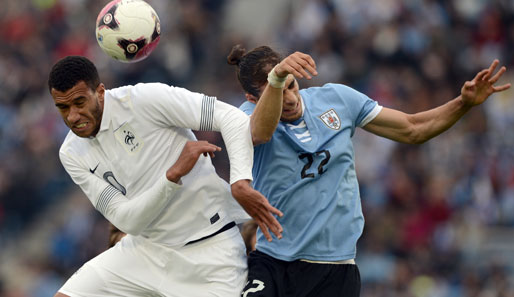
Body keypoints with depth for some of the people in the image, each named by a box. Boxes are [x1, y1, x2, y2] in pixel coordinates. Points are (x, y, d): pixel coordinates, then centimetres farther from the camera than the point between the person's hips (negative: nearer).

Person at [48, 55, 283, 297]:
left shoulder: (144, 99, -16)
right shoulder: (72, 154, -2)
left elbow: (232, 117, -19)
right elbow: (126, 220, -12)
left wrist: (241, 183, -35)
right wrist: (174, 174, -28)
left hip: (210, 248, -5)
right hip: (145, 247, 5)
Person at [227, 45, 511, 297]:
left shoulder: (337, 99, 4)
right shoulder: (249, 114, -6)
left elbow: (412, 129, 12)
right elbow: (260, 132, -32)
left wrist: (465, 102, -2)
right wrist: (275, 79, -50)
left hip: (335, 266, 3)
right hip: (268, 262, -3)